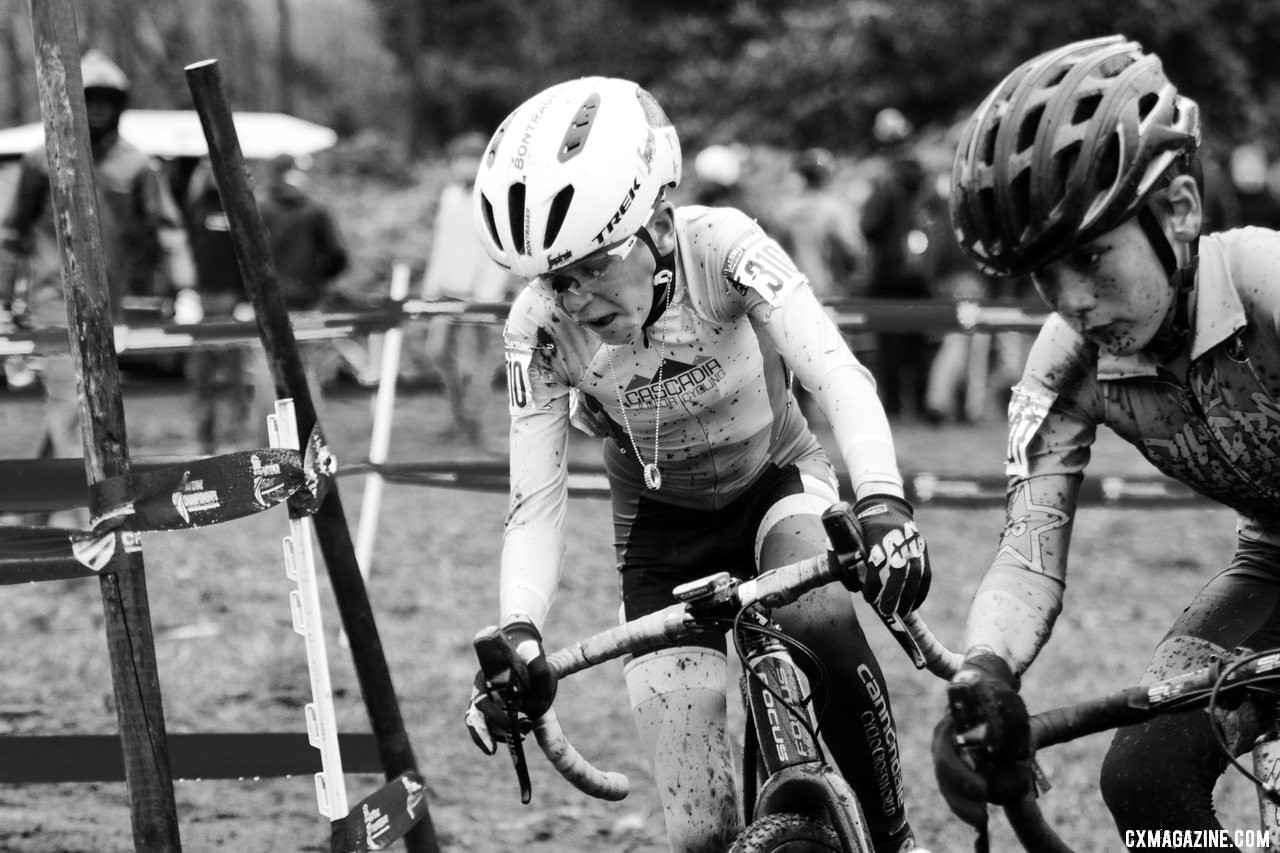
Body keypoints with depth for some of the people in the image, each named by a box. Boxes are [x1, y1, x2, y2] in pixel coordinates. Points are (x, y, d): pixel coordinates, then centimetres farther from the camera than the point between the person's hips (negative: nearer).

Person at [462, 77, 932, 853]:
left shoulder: (722, 249, -28)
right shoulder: (541, 327, -24)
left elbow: (838, 375, -40)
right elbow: (536, 503, -24)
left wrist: (882, 504, -58)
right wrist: (520, 635, -42)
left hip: (775, 480, -1)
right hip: (664, 525, 1)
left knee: (821, 620, -37)